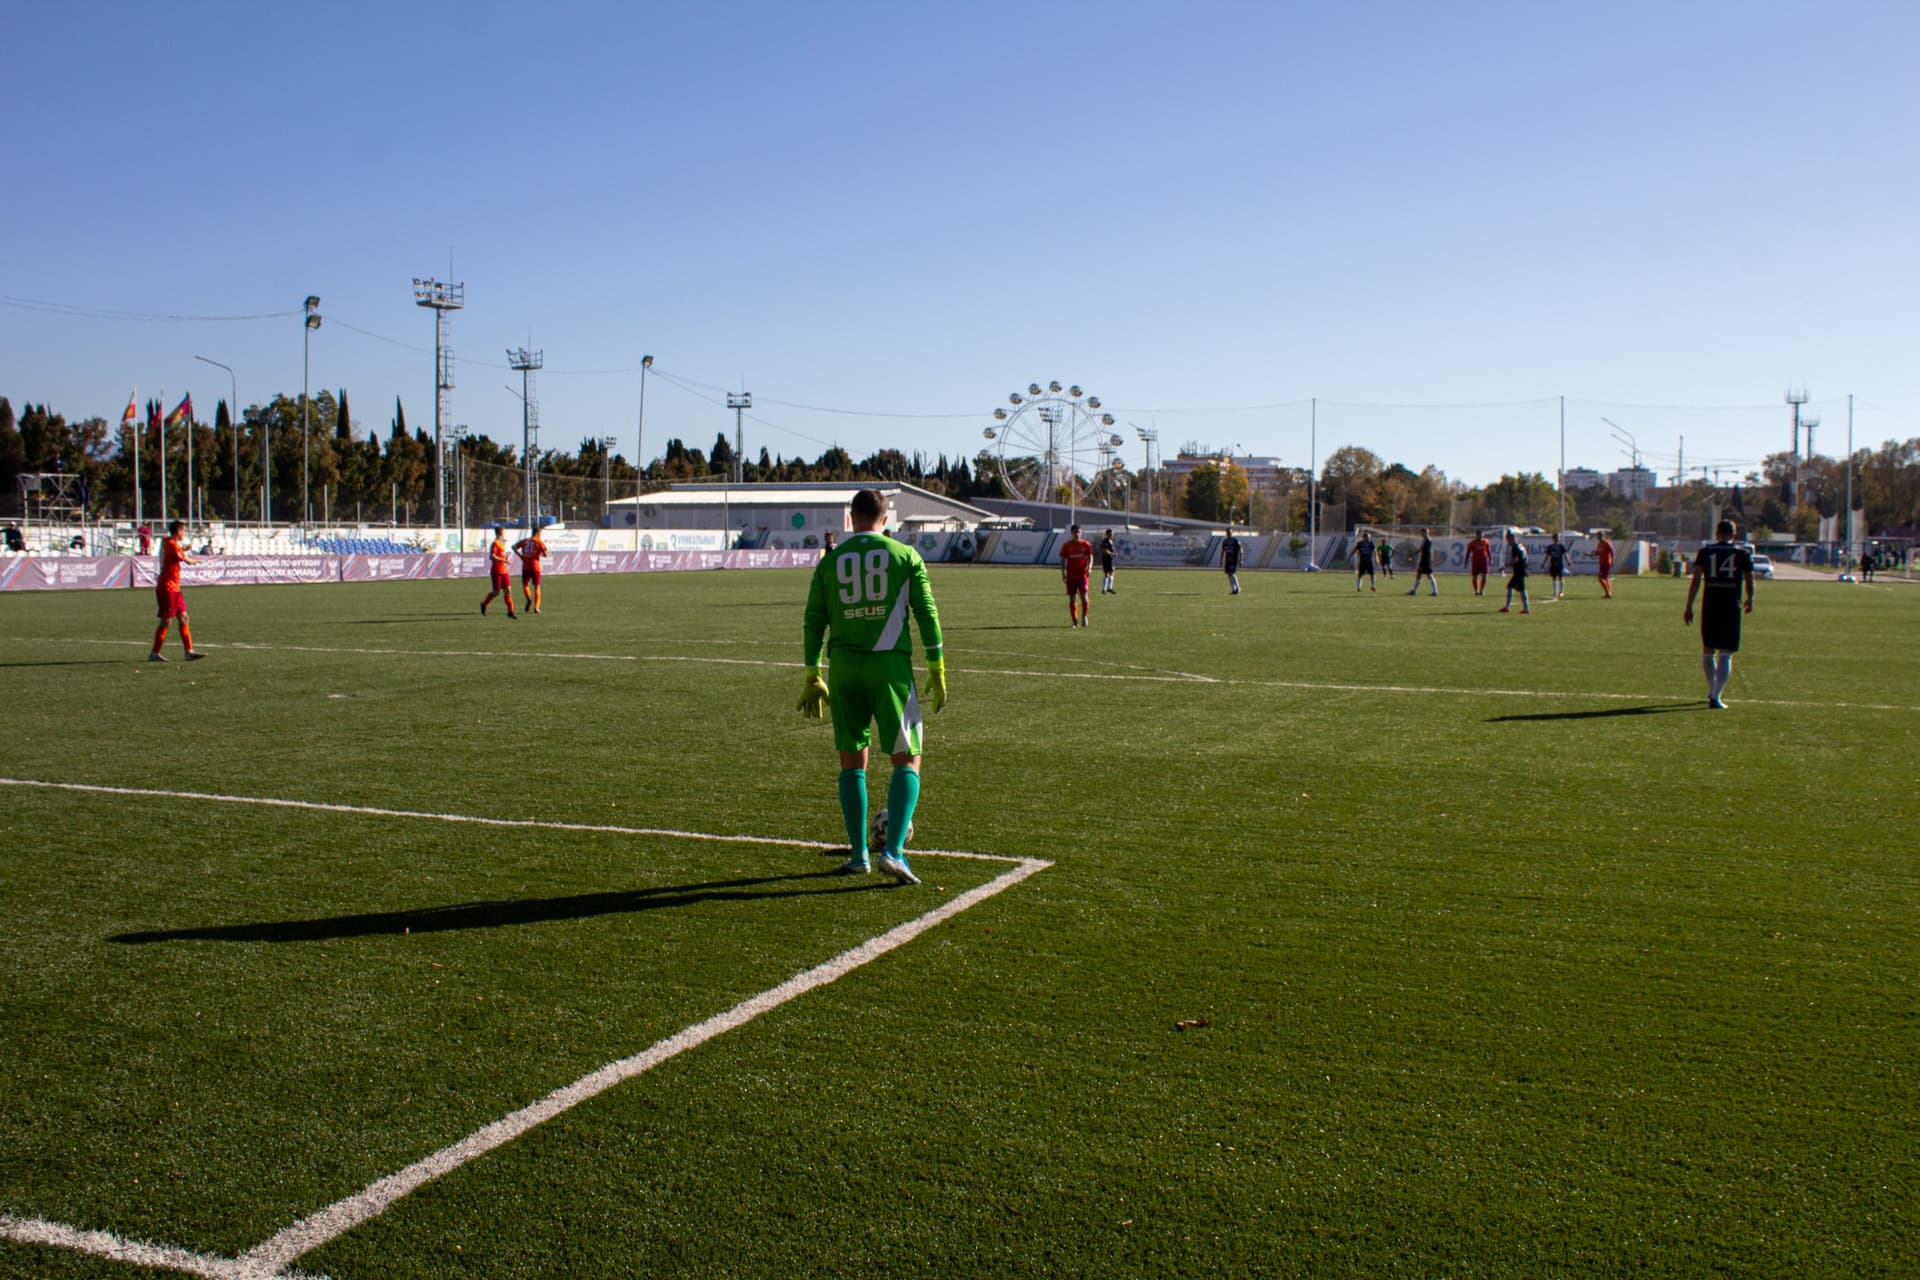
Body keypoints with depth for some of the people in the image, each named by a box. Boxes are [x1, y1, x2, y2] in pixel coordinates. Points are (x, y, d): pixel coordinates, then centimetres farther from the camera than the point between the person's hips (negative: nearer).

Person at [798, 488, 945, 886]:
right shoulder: (905, 555, 2)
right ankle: (893, 851, -11)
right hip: (891, 664, -2)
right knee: (907, 761, 3)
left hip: (844, 667, 2)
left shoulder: (830, 562, 8)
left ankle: (859, 854, 14)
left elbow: (813, 622, 8)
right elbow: (927, 613, -1)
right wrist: (937, 671, 3)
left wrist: (812, 678, 14)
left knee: (852, 761, 13)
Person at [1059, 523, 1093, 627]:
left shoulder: (1086, 544, 4)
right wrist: (1063, 574, -3)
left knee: (1083, 596, -13)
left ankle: (1084, 616, 9)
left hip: (1082, 575, -1)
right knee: (1072, 598, 2)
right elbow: (1062, 560, 6)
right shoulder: (1066, 545, 4)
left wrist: (1089, 568, -14)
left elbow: (1090, 557, 4)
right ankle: (1074, 621, 11)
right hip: (1071, 575, 1)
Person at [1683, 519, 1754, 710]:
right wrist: (1750, 601, 29)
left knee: (1708, 651, 18)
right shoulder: (1743, 554, 4)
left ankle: (1713, 691, 32)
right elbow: (1749, 581, 10)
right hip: (1732, 607, -1)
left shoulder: (1705, 551, 4)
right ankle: (1715, 696, -12)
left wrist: (1689, 606, -1)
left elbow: (1696, 580, -3)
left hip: (1709, 606, 1)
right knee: (1725, 655, -1)